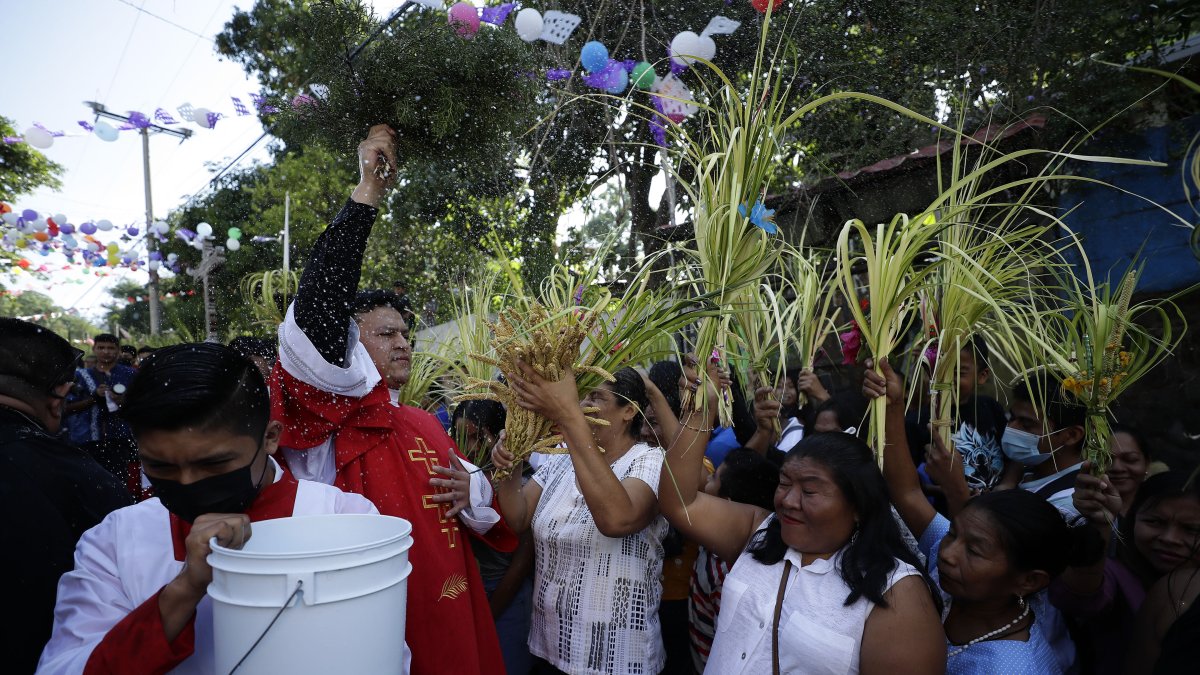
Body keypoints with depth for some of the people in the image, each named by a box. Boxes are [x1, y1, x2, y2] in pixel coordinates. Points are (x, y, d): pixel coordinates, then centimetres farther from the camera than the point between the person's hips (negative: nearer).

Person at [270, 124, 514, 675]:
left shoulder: (426, 425, 10)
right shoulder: (336, 413, -10)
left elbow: (473, 507, 21)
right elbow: (317, 310, -28)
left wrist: (473, 491, -4)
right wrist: (368, 192, -27)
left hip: (450, 615, 6)